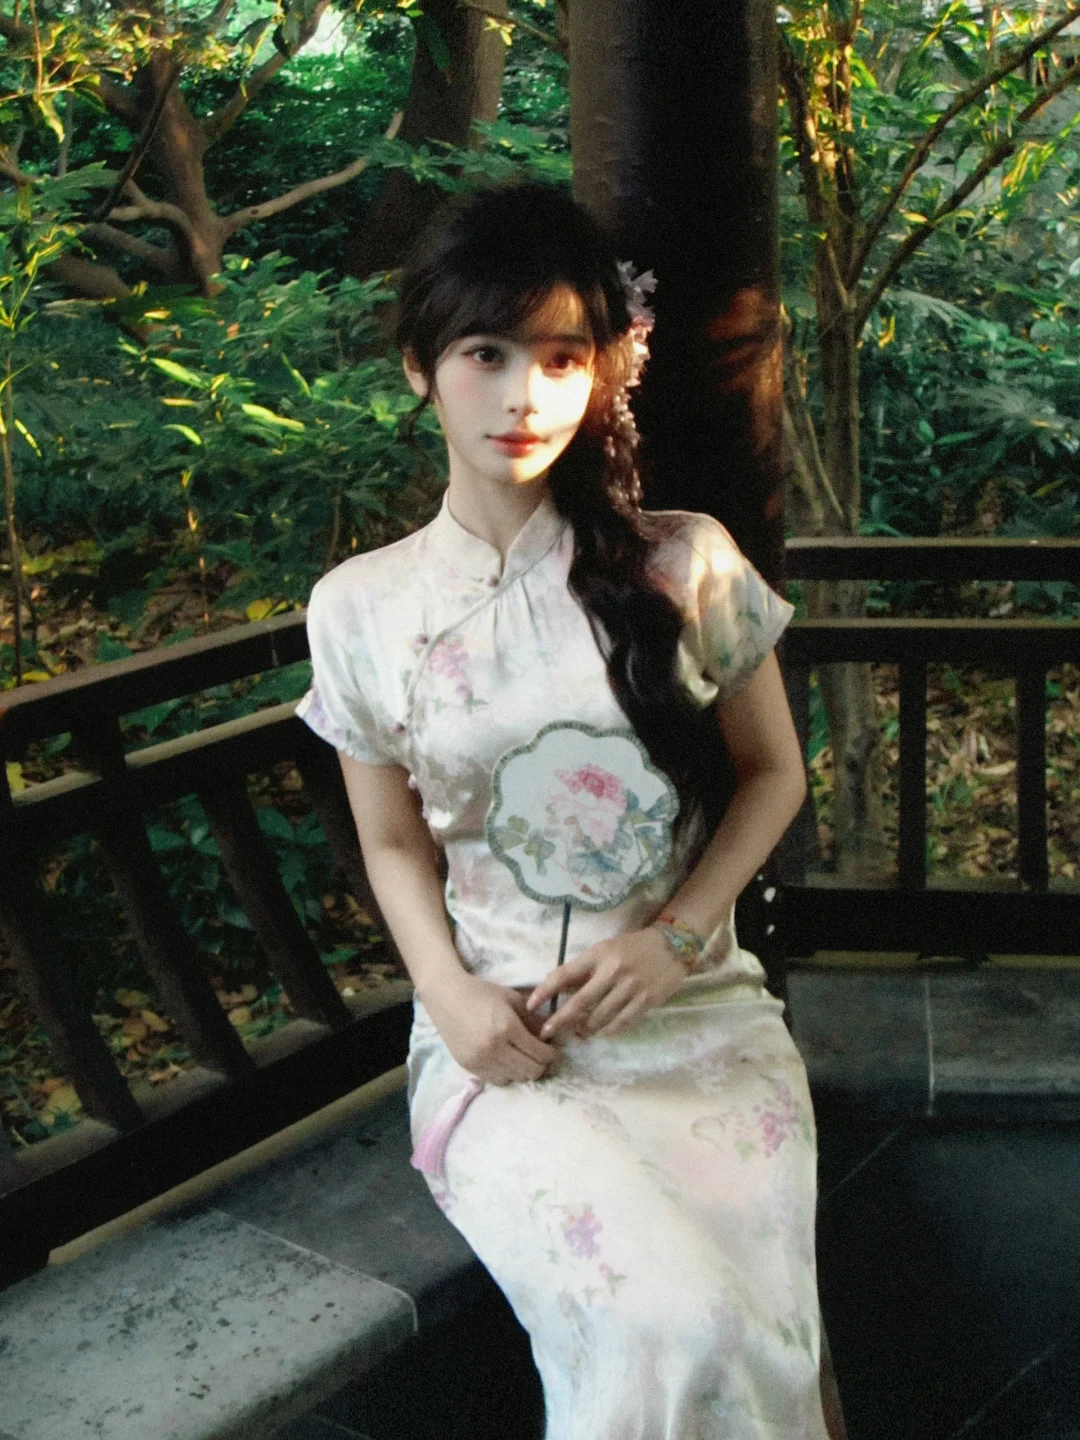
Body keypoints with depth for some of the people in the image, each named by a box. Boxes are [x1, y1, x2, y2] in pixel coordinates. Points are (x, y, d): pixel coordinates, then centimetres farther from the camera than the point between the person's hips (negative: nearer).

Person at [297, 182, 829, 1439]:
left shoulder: (686, 565, -1)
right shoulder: (362, 608, 1)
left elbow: (773, 773, 9)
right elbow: (395, 843, 9)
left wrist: (676, 936, -7)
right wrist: (449, 994, -9)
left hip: (698, 1011, 1)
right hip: (502, 1045, 0)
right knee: (672, 1334, -26)